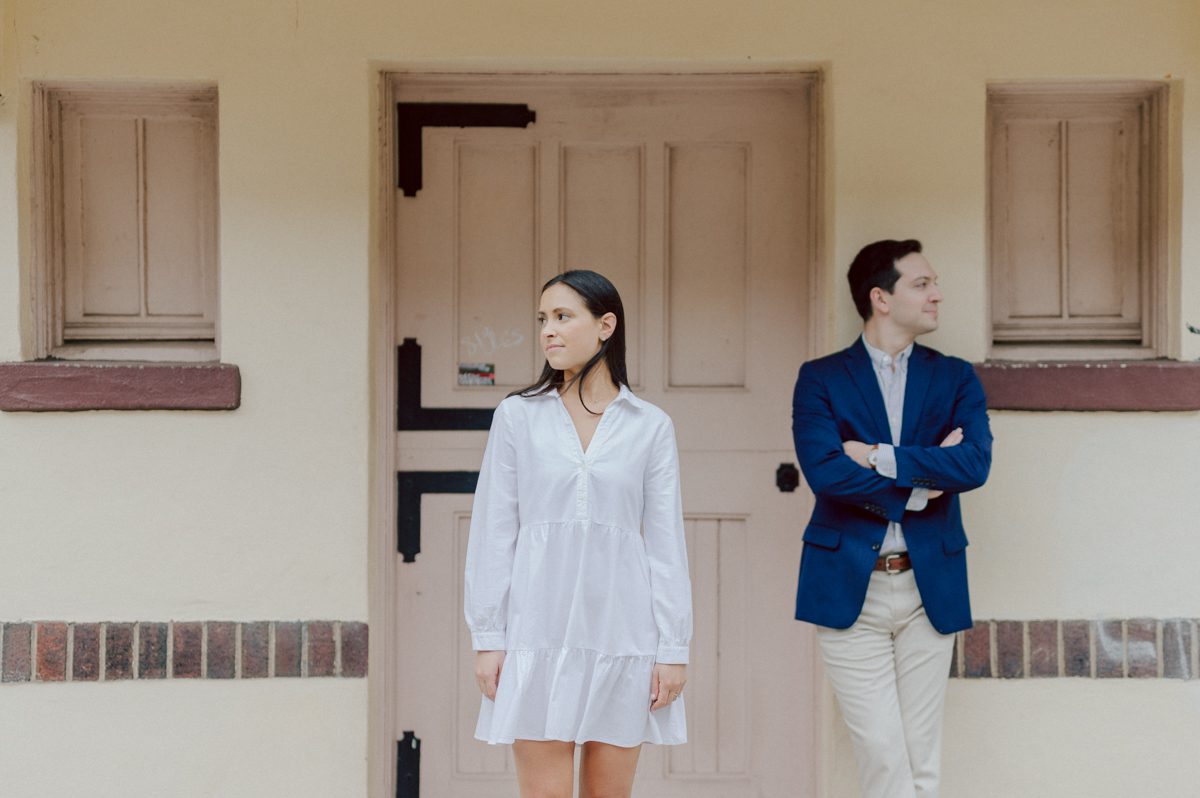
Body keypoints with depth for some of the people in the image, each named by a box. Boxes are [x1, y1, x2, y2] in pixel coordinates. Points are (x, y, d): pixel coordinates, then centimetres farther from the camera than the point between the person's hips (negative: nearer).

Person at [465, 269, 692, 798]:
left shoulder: (650, 426, 5)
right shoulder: (517, 416, 5)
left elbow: (665, 542, 4)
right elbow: (493, 532, 3)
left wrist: (673, 647, -1)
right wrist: (487, 637, -2)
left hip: (621, 632, 1)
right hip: (540, 631, -1)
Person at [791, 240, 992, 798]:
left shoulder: (956, 378, 9)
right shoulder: (821, 379, 3)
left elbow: (975, 463, -8)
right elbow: (823, 470, -14)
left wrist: (879, 457, -13)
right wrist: (922, 479, -10)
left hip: (929, 587, 3)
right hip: (849, 588, -2)